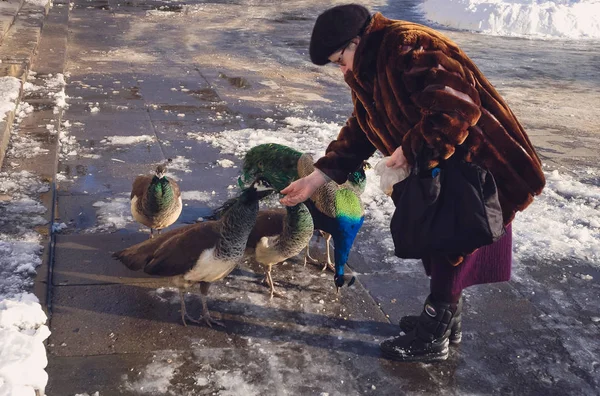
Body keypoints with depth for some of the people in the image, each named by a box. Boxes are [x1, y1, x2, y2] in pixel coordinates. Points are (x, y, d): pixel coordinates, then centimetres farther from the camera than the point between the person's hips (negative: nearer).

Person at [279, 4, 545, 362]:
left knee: (454, 253, 1)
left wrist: (409, 149, -24)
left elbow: (458, 108, -34)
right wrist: (317, 178, 4)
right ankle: (446, 320, 36)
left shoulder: (406, 48, -26)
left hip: (477, 164, -10)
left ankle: (432, 339, 15)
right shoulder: (367, 71, 5)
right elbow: (359, 133, 10)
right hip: (439, 168, 10)